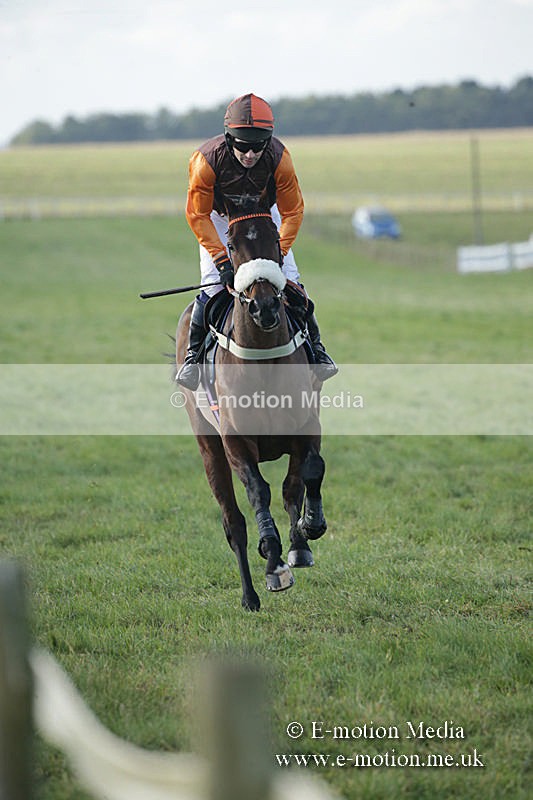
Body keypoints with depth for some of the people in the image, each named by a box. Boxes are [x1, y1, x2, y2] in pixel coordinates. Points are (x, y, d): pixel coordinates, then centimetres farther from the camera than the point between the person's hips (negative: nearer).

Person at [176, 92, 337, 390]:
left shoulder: (278, 157, -31)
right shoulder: (207, 160, -35)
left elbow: (292, 212, -18)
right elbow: (198, 216, -23)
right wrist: (222, 260, -28)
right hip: (219, 219, -1)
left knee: (289, 281, -8)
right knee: (213, 286, -15)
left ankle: (315, 347, 10)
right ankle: (194, 354, 5)